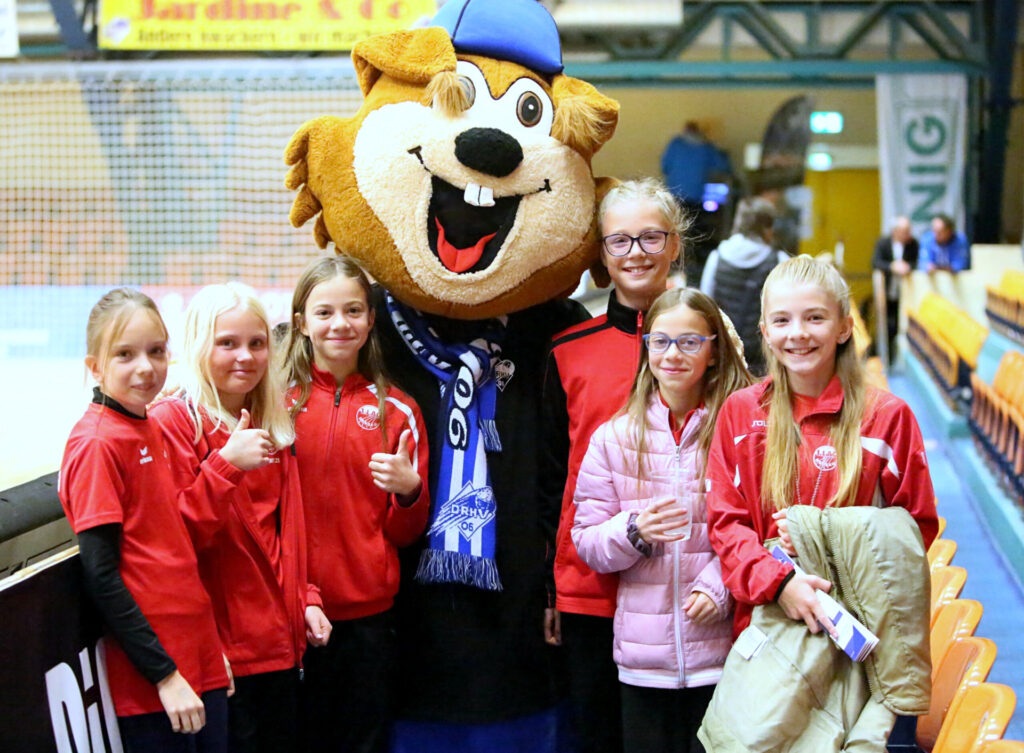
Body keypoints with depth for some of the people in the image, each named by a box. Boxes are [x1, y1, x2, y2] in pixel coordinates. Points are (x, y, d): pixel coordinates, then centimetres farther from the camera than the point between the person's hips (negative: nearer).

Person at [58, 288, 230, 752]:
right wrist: (164, 674, -16)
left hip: (199, 662, 8)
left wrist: (212, 645, 12)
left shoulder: (146, 427, 10)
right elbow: (100, 577, -16)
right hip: (150, 678, -7)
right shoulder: (96, 443, -13)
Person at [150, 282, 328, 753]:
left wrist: (306, 598, 10)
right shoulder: (172, 422, -10)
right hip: (221, 645, -7)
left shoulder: (272, 424, 12)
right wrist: (225, 465, -26)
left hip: (280, 641, 7)